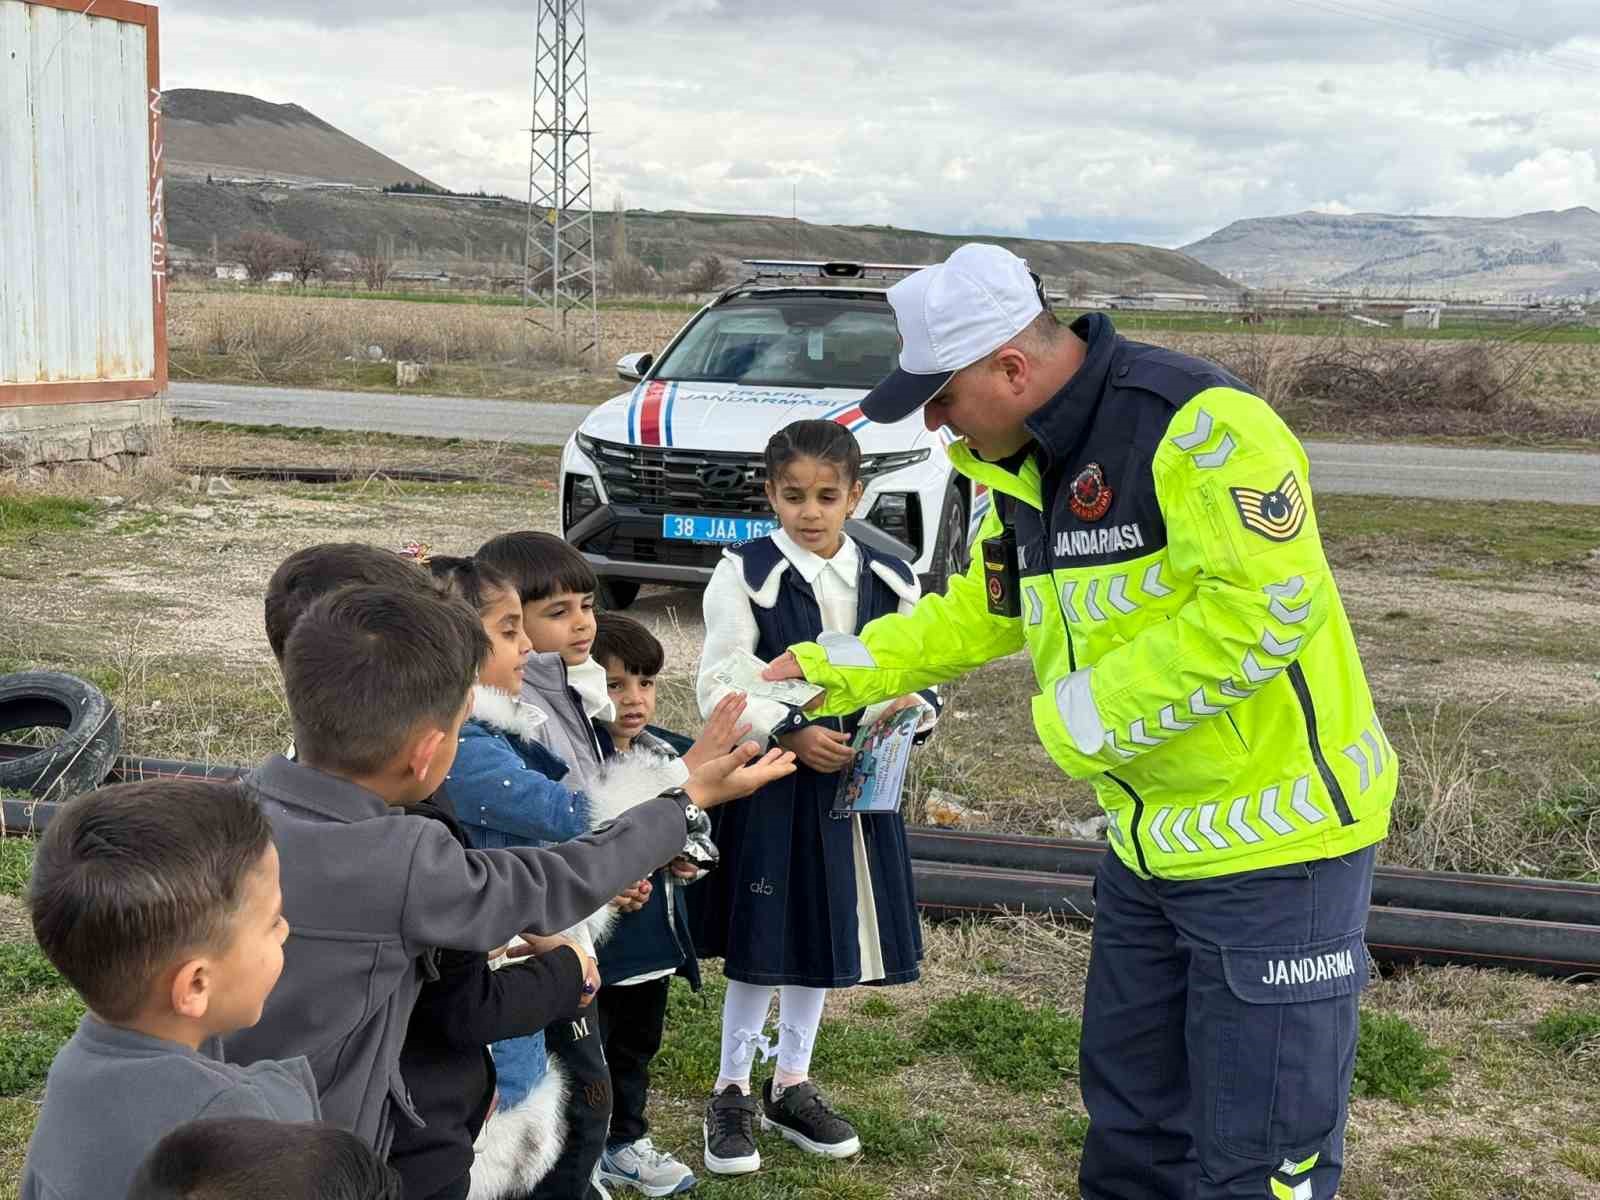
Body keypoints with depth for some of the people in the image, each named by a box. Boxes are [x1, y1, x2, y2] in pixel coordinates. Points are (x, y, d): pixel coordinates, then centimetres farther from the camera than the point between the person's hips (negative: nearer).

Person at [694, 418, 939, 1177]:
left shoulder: (889, 579, 3)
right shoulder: (746, 575, -8)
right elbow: (721, 689, -11)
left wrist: (908, 707, -14)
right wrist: (792, 734, -23)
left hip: (855, 781, 4)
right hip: (768, 781, -4)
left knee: (827, 936, 14)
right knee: (762, 942, 2)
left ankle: (791, 1085, 30)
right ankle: (732, 1091, 20)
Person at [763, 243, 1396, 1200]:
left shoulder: (1195, 423, -22)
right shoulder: (1029, 466, 8)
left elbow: (1268, 605, -30)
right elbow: (975, 614, 21)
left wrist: (1093, 710, -22)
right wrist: (826, 672, 16)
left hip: (1274, 835, -9)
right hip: (1153, 839, 9)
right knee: (1132, 1120, 19)